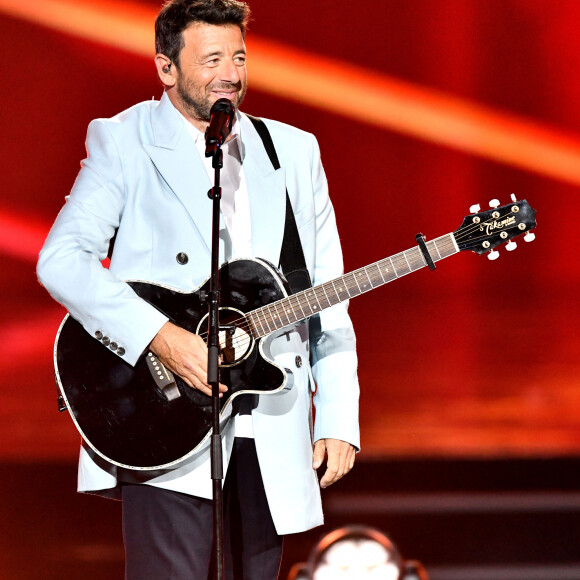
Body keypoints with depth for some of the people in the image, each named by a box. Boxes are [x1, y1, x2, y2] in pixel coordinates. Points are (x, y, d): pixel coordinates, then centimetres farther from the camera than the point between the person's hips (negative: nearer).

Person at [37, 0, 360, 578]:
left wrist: (338, 419, 6)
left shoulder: (294, 151, 16)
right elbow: (61, 260, -12)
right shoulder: (122, 143, 1)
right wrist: (162, 337, -22)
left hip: (272, 437, 5)